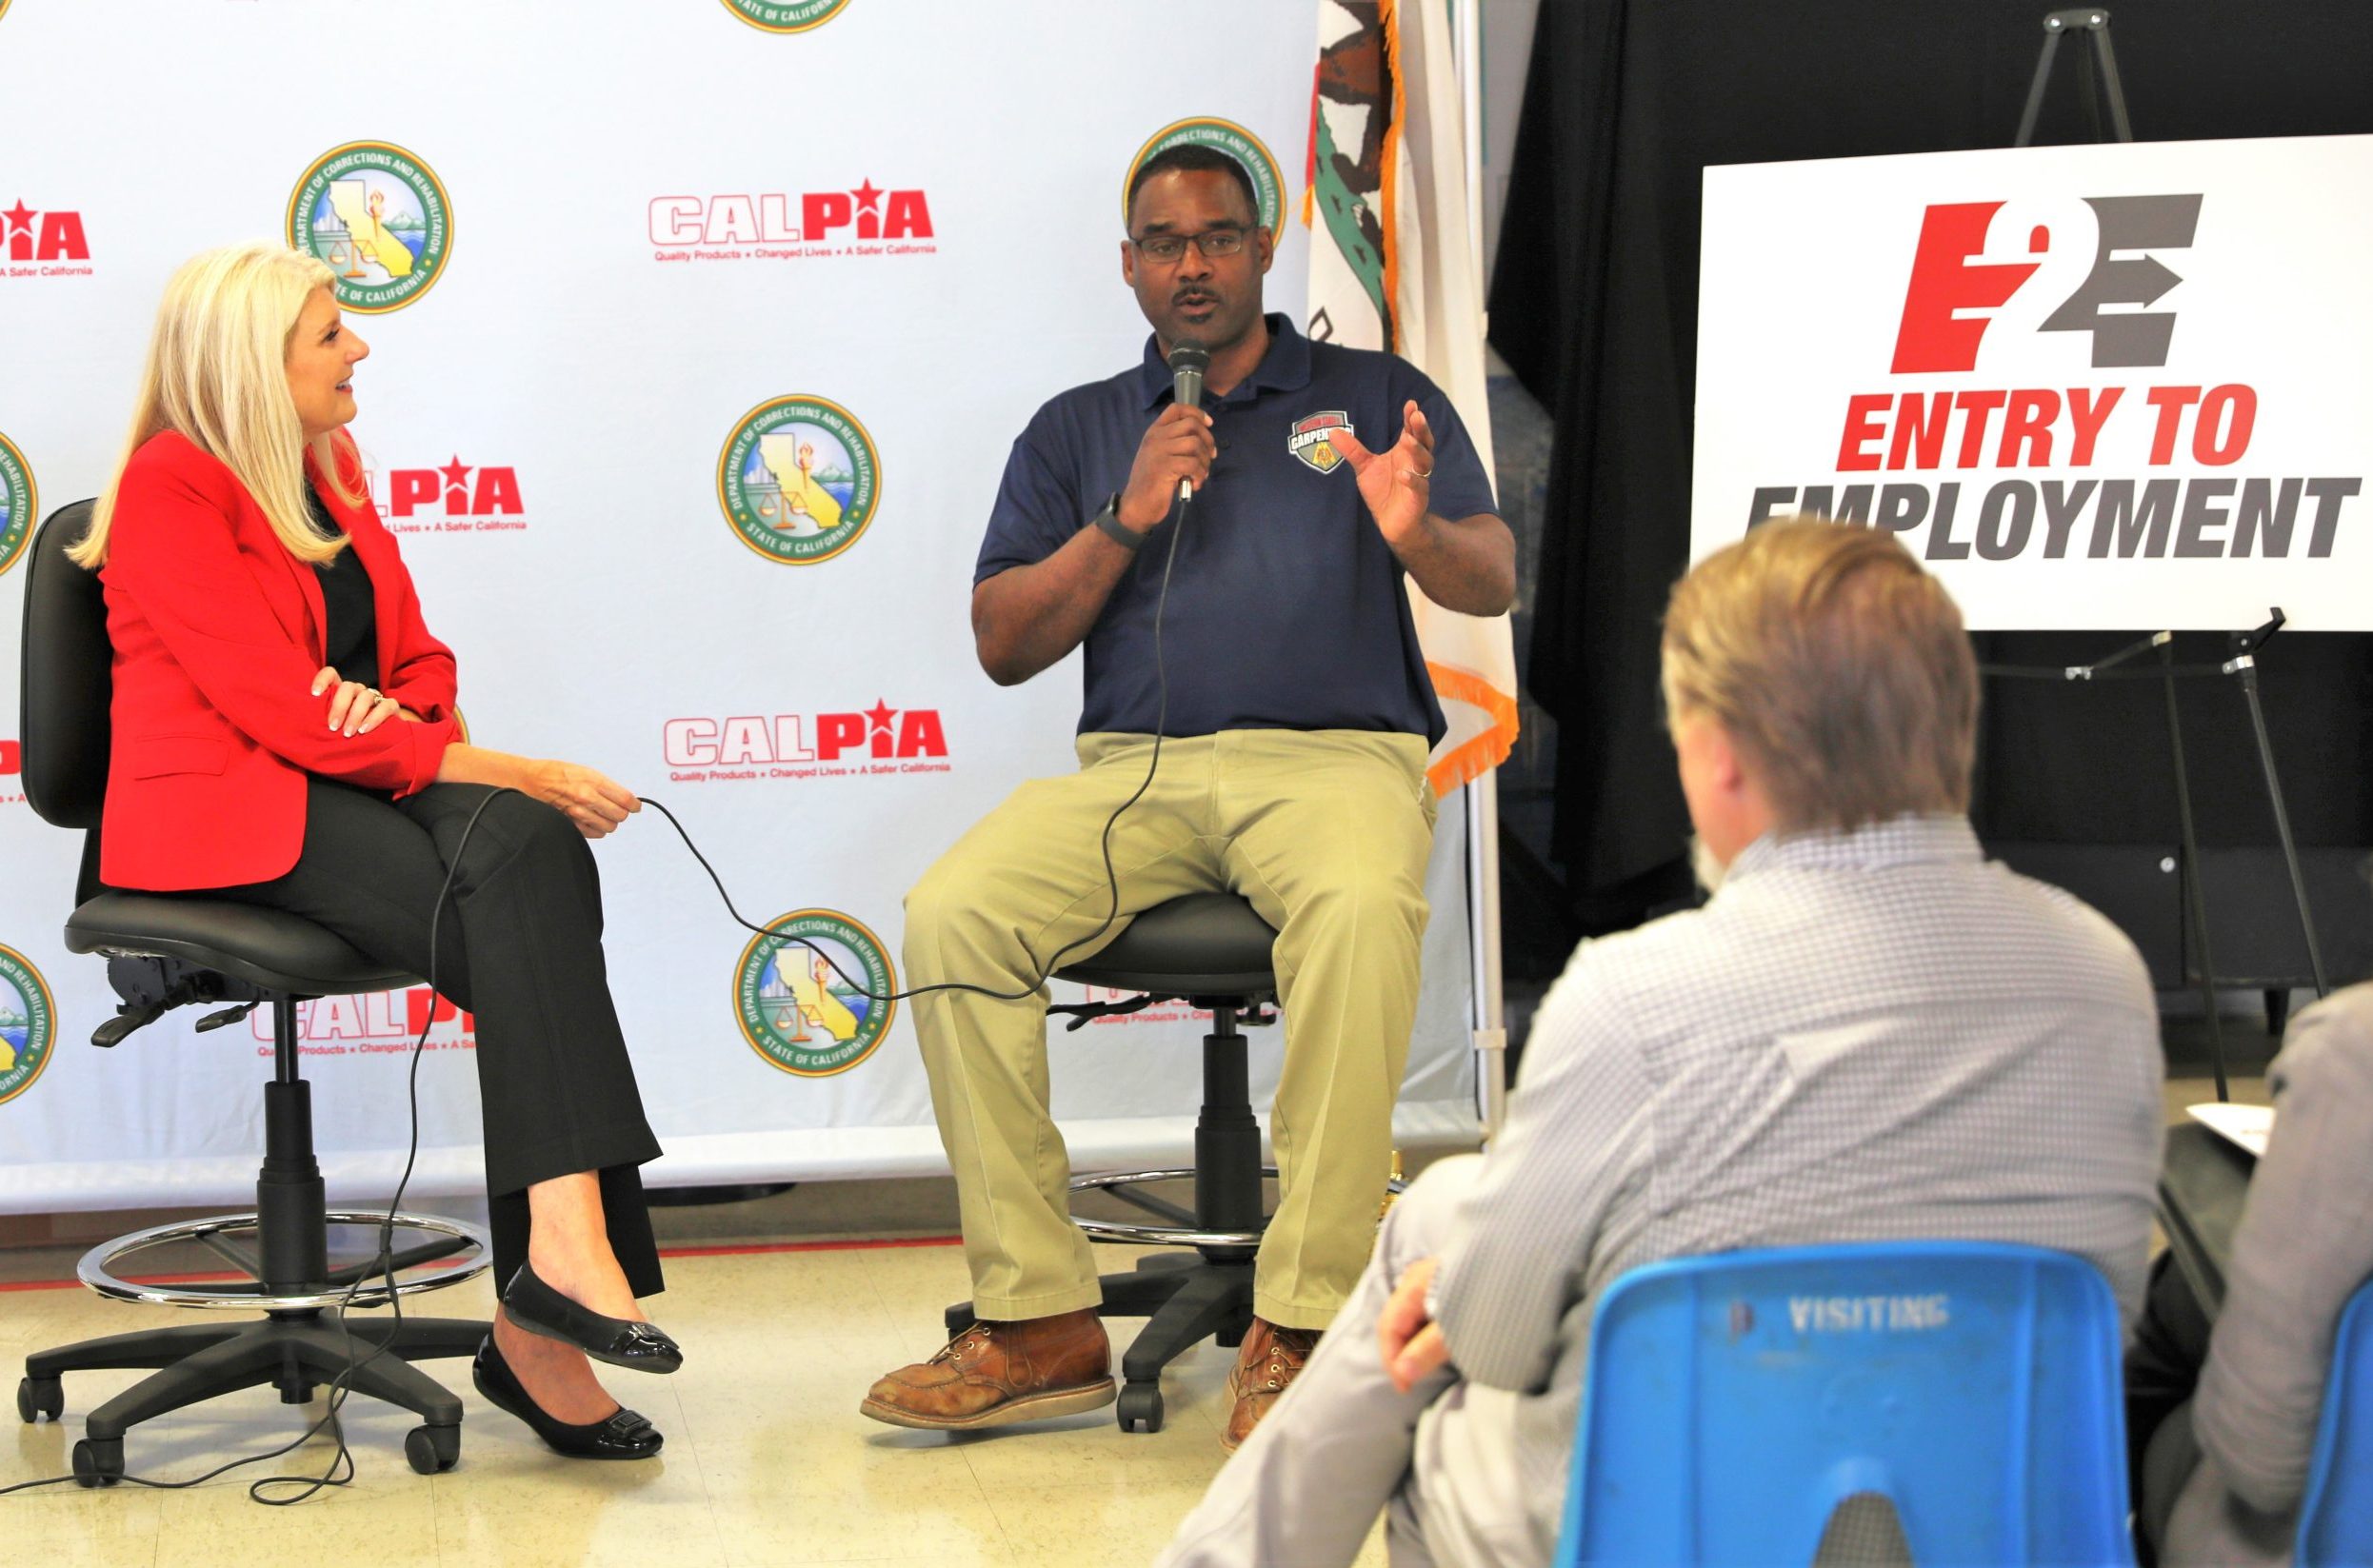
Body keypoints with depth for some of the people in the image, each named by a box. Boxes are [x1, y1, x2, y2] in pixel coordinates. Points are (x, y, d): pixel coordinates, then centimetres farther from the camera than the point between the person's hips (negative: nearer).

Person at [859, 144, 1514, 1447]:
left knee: (1360, 910, -38)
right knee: (951, 911, -26)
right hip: (1132, 766, 3)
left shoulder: (1375, 397, 16)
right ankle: (1038, 1322, -22)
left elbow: (1494, 584, 4)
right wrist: (1126, 522, -2)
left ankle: (1301, 1329, -33)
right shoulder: (1076, 432, 22)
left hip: (1335, 753, -2)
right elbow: (1003, 644, 13)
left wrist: (1419, 535, -20)